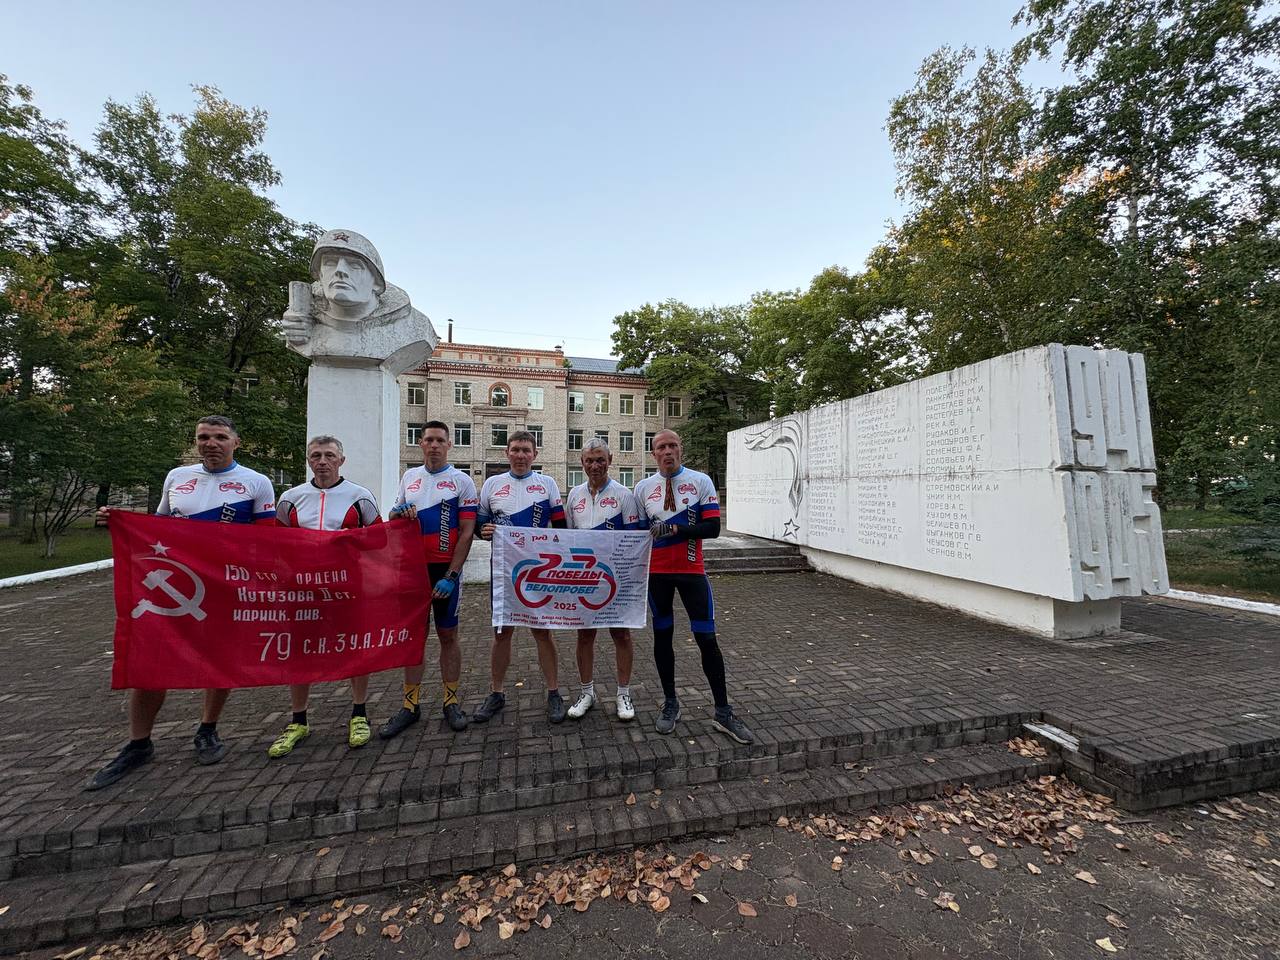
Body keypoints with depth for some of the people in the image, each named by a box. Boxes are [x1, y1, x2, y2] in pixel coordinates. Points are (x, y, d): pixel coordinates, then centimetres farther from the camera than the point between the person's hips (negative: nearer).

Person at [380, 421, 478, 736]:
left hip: (446, 570, -4)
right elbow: (393, 517, 19)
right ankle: (410, 706, 23)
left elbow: (466, 532, -9)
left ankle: (451, 702, 20)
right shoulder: (409, 477, 10)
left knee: (448, 635, 7)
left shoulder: (461, 481, -4)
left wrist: (451, 576, -15)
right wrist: (398, 511, -7)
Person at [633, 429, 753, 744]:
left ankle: (723, 713, 19)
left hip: (691, 571, -2)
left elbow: (713, 527, -10)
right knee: (662, 635, 13)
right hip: (656, 573, 2)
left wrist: (675, 529, -21)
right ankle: (670, 704, 32)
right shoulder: (643, 488, 2)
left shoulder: (701, 481, -4)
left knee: (707, 638, 2)